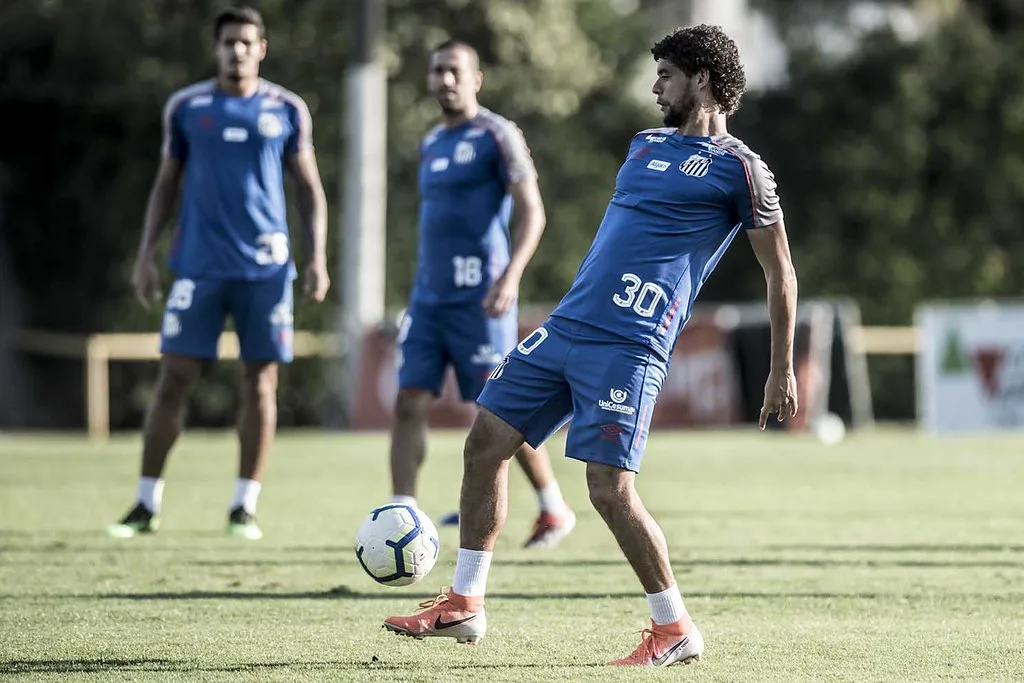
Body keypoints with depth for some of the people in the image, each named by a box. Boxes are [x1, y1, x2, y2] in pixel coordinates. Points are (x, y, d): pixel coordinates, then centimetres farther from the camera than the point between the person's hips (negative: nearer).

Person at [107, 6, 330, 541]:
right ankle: (146, 505, 3)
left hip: (266, 267, 0)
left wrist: (318, 256, -1)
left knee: (260, 384, 0)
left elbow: (310, 189, 10)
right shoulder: (186, 108, 6)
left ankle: (244, 507, 8)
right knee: (174, 379, -3)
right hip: (199, 267, 0)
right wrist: (146, 252, 4)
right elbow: (165, 184, 12)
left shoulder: (287, 111, 5)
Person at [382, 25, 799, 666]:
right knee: (486, 440, 4)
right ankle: (464, 605, 13)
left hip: (629, 346, -8)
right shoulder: (646, 146, 19)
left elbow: (781, 274, 0)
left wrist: (783, 371, -1)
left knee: (610, 487, -15)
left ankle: (676, 630, 1)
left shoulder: (738, 168, -3)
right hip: (565, 326, 8)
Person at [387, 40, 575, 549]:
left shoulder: (497, 136, -6)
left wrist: (511, 277, -25)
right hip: (429, 297, 7)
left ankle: (554, 509, 17)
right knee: (409, 403, -5)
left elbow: (532, 214, -12)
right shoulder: (431, 144, 17)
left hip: (478, 298, -7)